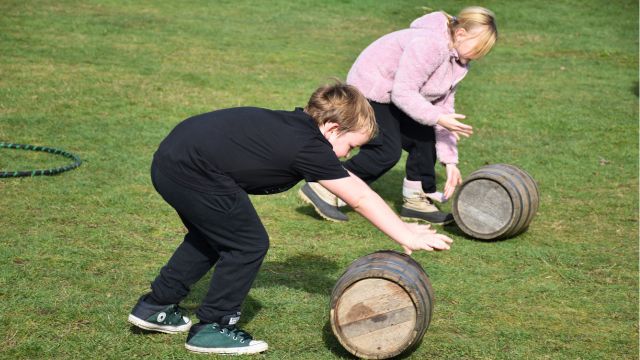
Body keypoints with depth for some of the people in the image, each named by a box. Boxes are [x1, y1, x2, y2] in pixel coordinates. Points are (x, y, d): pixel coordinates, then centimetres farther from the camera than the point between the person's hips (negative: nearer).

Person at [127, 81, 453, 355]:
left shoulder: (297, 126, 13)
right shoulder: (308, 146, -12)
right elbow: (359, 198, -7)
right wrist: (406, 236, 1)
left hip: (171, 158, 10)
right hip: (192, 171, -10)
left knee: (210, 237, 27)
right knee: (248, 244, 0)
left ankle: (155, 306, 36)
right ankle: (212, 328, 11)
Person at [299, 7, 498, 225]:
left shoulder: (457, 59, 2)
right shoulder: (429, 44, -30)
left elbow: (443, 107, 2)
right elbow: (403, 93, -30)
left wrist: (449, 160, -3)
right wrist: (438, 118, -33)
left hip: (392, 95, 10)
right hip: (370, 90, -10)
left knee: (424, 139, 3)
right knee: (386, 152, -18)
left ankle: (415, 201, 16)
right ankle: (323, 190, -10)